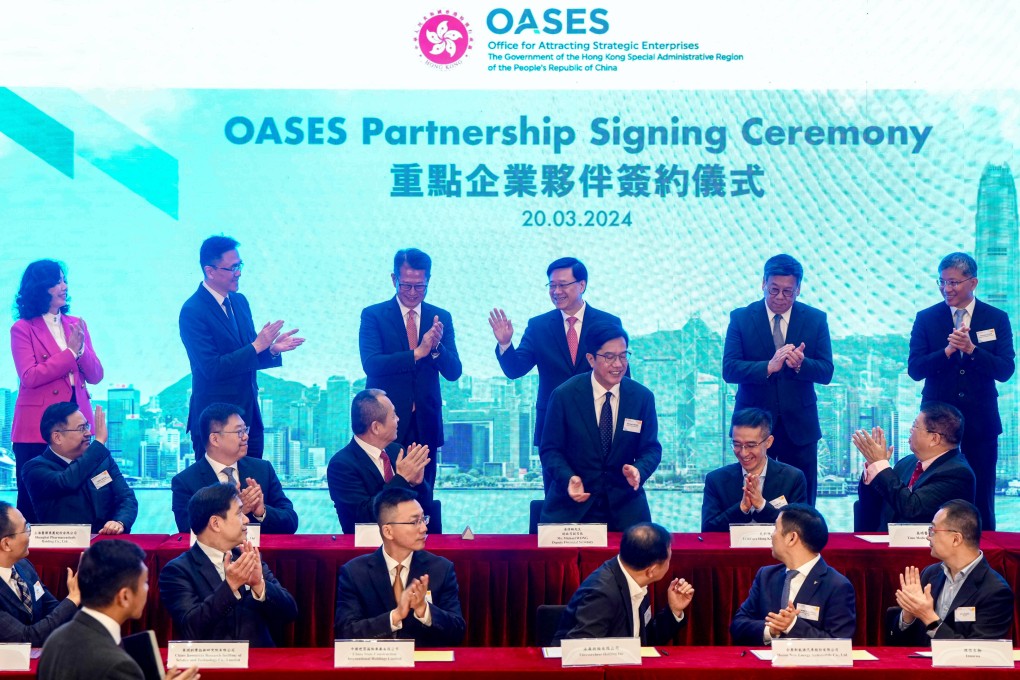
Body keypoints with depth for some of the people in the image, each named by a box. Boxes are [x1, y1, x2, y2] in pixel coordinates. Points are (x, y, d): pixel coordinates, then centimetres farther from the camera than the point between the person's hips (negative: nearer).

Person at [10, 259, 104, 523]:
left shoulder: (76, 324, 13)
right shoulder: (22, 329, -2)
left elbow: (95, 375, 8)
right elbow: (30, 377, -13)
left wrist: (82, 348, -10)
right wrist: (70, 352, -11)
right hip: (38, 428, -4)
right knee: (34, 503, 1)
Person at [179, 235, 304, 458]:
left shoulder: (240, 301, 10)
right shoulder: (193, 312, -14)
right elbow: (212, 368, -19)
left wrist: (272, 349, -5)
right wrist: (256, 346, -19)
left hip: (249, 413, 7)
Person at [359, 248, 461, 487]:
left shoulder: (441, 318, 8)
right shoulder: (373, 315, -1)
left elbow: (453, 372, 1)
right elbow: (371, 364, -15)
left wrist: (436, 347, -20)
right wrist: (417, 353, -25)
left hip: (426, 425, 3)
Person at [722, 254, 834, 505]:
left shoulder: (815, 319, 4)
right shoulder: (741, 318, 0)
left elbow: (826, 372, -1)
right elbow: (729, 370, -10)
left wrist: (801, 364, -23)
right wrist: (769, 367, -26)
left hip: (798, 425, 1)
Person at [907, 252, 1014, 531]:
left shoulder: (997, 319, 2)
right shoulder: (926, 319, 2)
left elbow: (1006, 370, -7)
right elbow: (914, 369, -6)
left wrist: (971, 349, -20)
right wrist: (947, 351, -21)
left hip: (980, 422, 0)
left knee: (981, 502, 5)